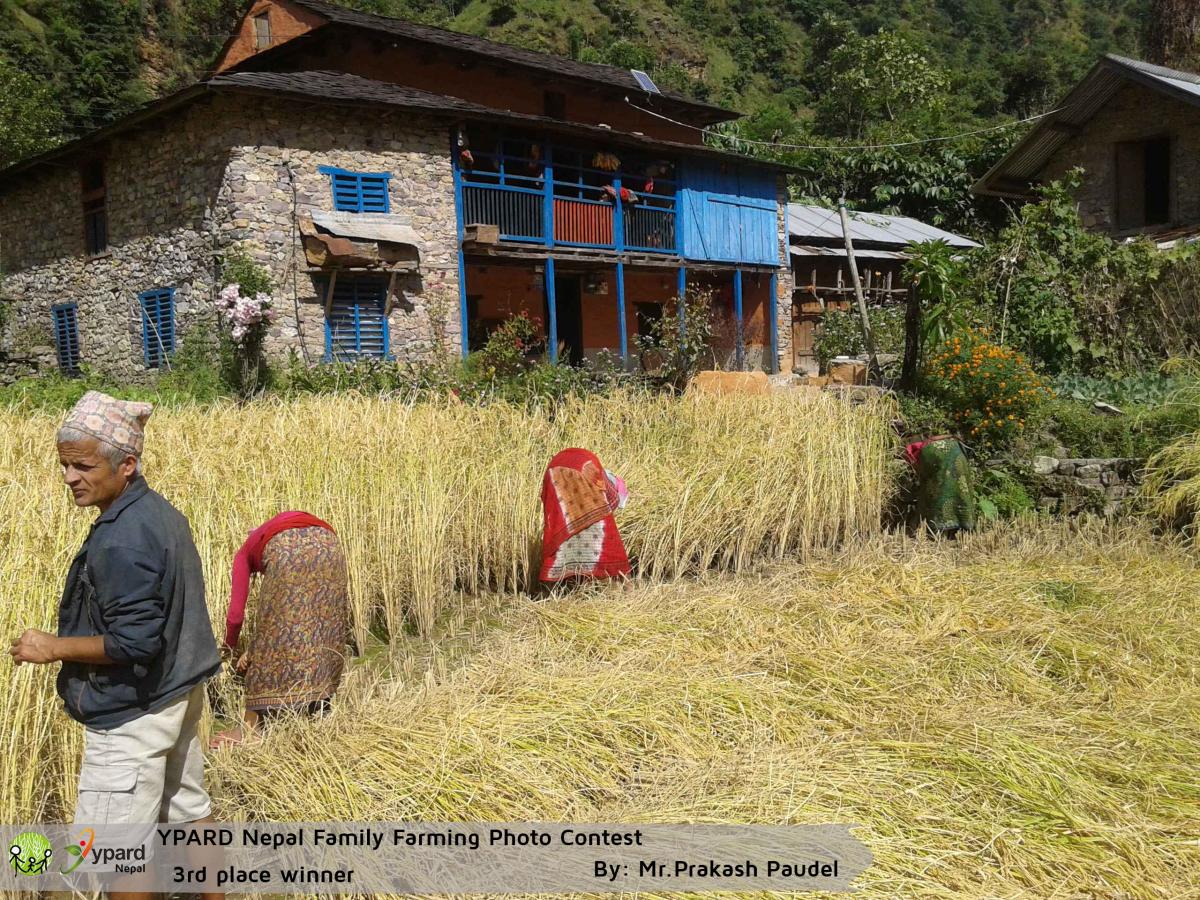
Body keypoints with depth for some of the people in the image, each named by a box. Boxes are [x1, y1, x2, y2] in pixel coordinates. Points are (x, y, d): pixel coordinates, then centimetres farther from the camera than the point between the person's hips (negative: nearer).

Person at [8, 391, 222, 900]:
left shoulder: (122, 539, -25)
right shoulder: (160, 512, 3)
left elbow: (135, 643, -26)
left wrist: (54, 647, -15)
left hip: (133, 714, -10)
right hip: (179, 696, 10)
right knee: (189, 812, 22)